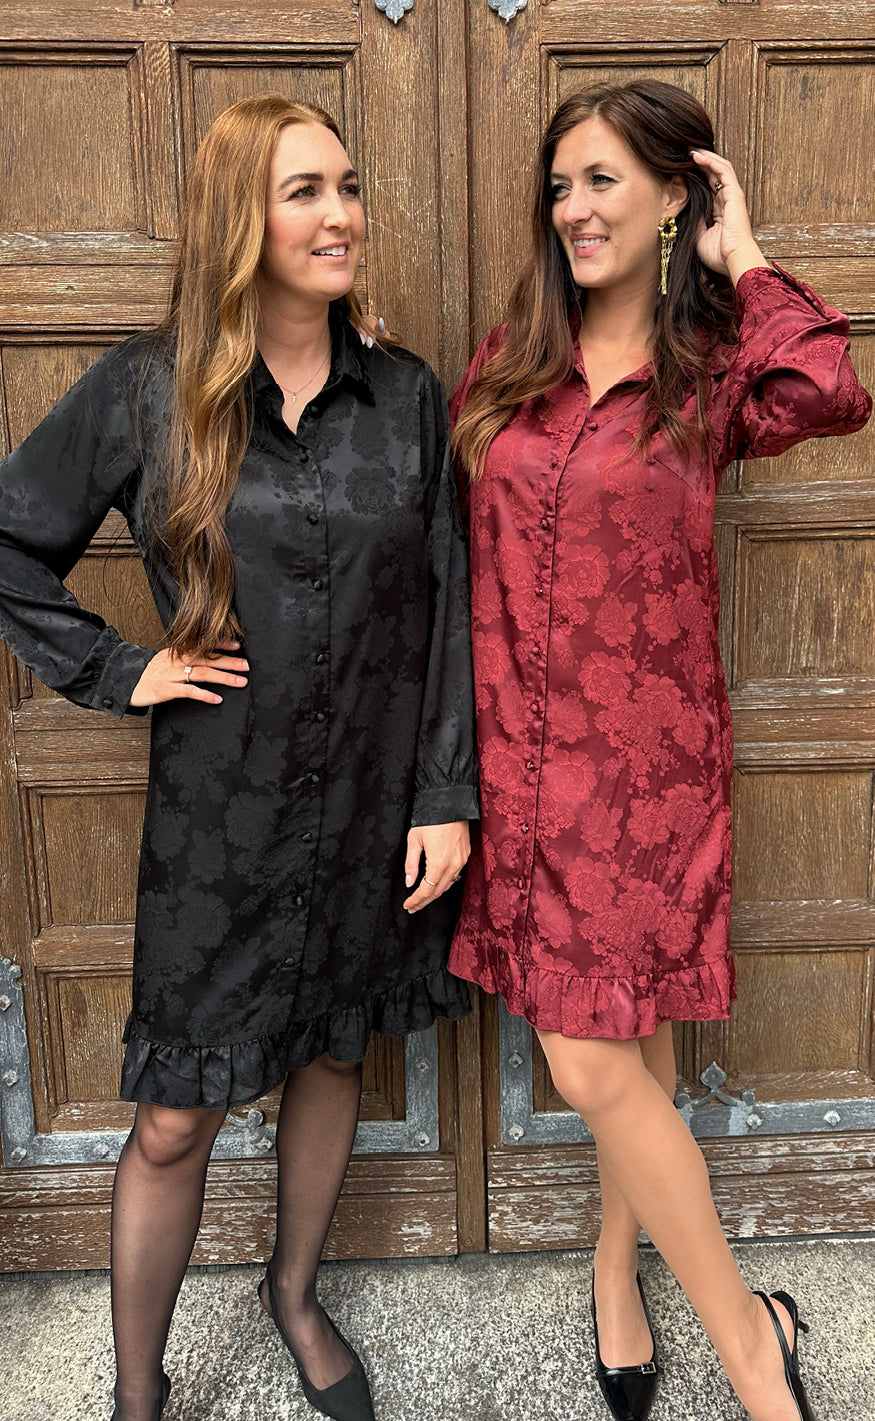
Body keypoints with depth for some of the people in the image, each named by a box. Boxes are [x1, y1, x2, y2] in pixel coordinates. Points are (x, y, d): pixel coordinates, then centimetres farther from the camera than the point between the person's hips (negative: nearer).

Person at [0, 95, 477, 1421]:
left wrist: (447, 797, -5)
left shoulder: (406, 393, 0)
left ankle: (297, 1295, 47)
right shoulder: (147, 390, -6)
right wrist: (116, 671, -6)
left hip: (375, 803, 3)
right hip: (219, 810, -2)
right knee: (177, 1118, 7)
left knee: (333, 1056, 19)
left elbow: (445, 608, -1)